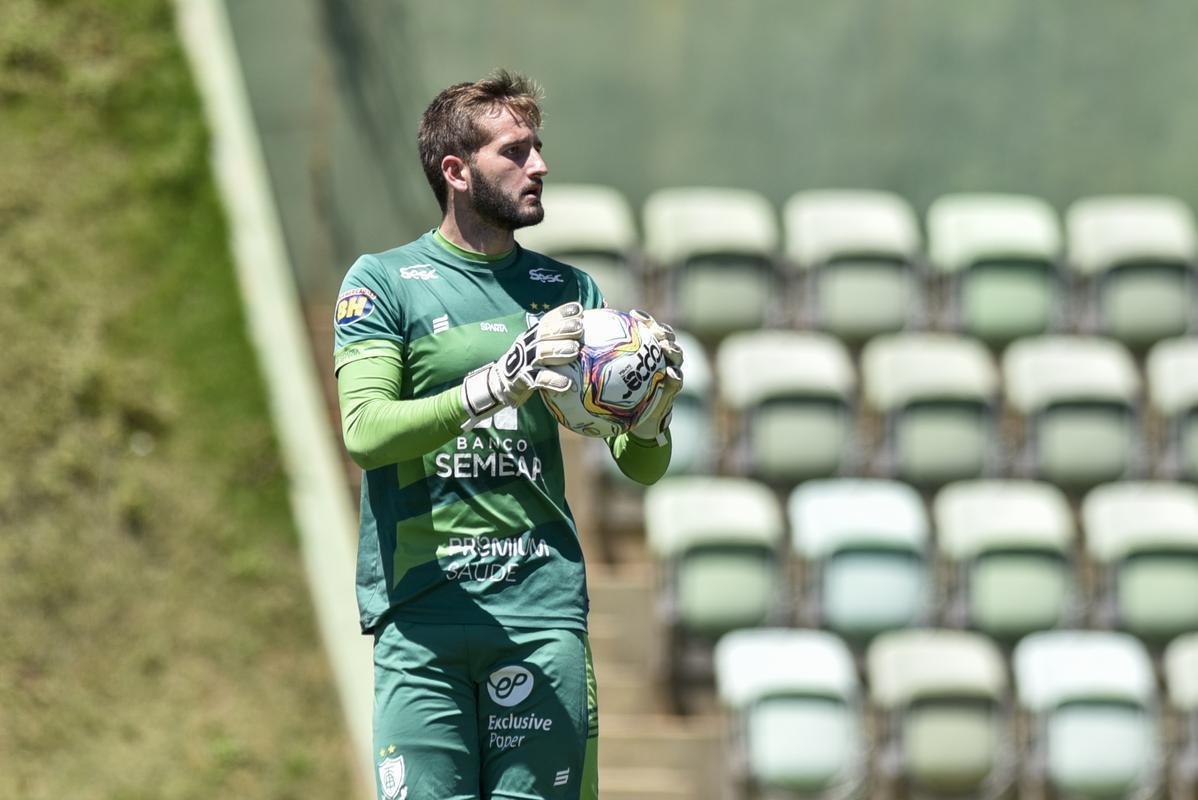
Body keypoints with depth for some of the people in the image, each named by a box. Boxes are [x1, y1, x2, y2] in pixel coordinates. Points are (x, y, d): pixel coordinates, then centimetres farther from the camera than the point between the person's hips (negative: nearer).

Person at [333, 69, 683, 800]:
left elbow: (640, 466, 12)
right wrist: (493, 387, -24)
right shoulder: (382, 284, 4)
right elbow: (364, 431, -11)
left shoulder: (567, 292, 15)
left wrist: (652, 416, -11)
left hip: (544, 606, 3)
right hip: (421, 609, -3)